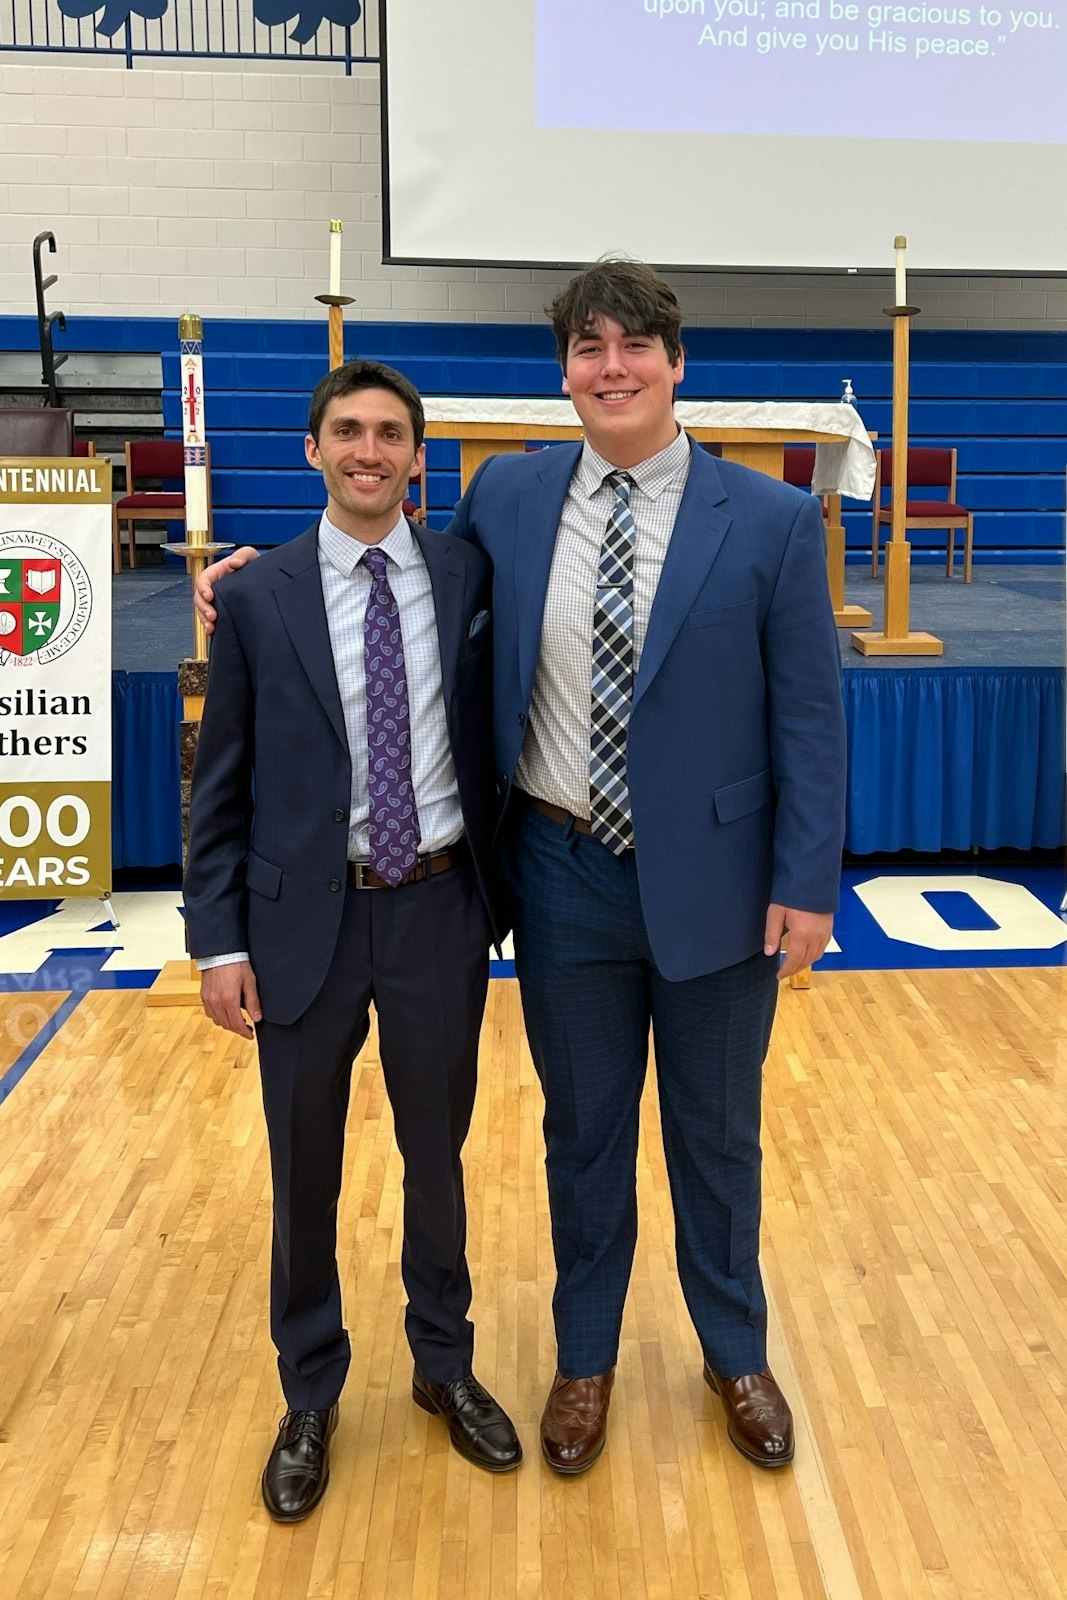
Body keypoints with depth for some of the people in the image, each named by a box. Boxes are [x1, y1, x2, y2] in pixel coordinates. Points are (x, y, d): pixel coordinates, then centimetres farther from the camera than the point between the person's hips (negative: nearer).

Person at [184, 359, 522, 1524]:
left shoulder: (470, 575, 0)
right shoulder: (258, 599, -2)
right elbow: (219, 786, 0)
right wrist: (220, 940, -6)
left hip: (439, 911, 1)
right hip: (305, 917, -1)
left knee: (437, 1156, 17)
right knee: (303, 1174, 12)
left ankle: (445, 1367, 40)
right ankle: (309, 1401, 34)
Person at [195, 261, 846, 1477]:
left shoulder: (772, 521, -7)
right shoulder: (507, 494, 0)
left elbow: (810, 718, -6)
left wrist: (807, 883, -9)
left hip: (713, 884, -1)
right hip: (565, 876, 2)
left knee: (716, 1134, 16)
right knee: (584, 1133, 17)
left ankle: (736, 1355, 41)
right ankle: (584, 1360, 39)